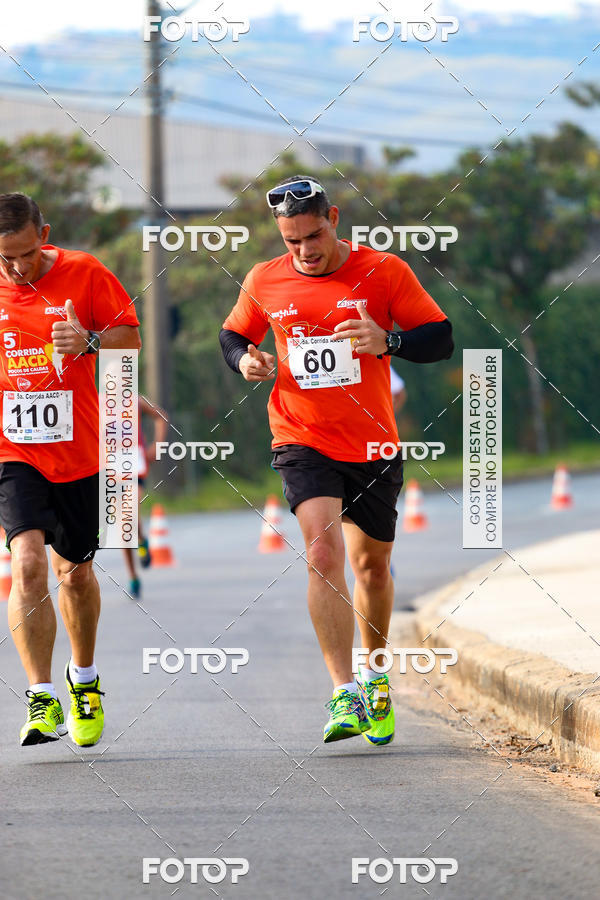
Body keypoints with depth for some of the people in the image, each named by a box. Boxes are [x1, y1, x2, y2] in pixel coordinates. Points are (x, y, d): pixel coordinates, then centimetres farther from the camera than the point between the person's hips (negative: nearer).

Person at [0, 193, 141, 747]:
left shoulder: (84, 275, -6)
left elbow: (131, 338, 3)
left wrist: (90, 341, -17)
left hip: (79, 452, 1)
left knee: (75, 573, 13)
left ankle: (84, 678, 39)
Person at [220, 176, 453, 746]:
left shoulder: (383, 272, -6)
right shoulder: (265, 283, 0)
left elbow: (440, 339, -5)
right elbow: (233, 334, 17)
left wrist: (387, 342, -24)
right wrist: (244, 359, -6)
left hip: (373, 444, 1)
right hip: (302, 442, -1)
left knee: (371, 562, 14)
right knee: (323, 552, -20)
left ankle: (375, 675, 40)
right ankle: (344, 695, -25)